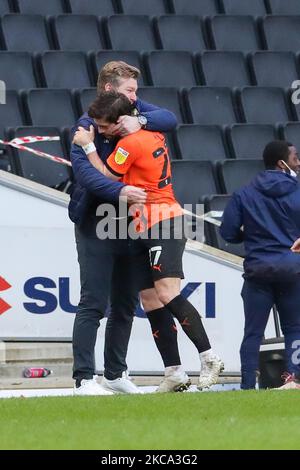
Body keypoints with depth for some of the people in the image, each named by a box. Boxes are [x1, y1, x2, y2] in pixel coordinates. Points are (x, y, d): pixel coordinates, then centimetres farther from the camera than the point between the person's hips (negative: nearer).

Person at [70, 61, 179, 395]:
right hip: (95, 224, -7)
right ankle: (84, 379, -9)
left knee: (126, 303, 13)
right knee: (93, 304, -9)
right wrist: (119, 191, -39)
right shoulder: (88, 124, -12)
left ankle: (116, 374, 24)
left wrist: (141, 120, -23)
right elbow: (83, 169, -25)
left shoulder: (134, 110, 7)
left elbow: (169, 119, -4)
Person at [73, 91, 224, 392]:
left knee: (167, 294, -20)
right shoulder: (153, 135, 13)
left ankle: (209, 358, -20)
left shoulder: (130, 143, -14)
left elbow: (106, 176, -3)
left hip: (161, 222, -10)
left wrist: (88, 146, 5)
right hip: (145, 231, 10)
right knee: (151, 302, 6)